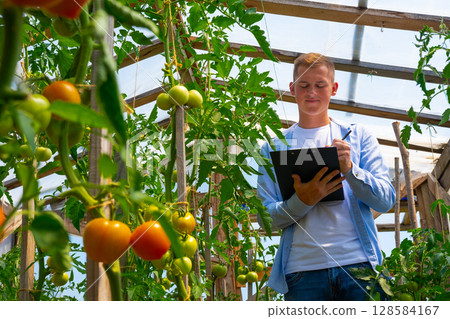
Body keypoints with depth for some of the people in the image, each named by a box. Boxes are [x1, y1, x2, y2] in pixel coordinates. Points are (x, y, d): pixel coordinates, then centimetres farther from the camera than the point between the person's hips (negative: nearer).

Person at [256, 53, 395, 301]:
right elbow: (264, 217, 4)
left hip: (359, 263, 1)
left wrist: (350, 169, -12)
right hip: (303, 269, 0)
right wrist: (303, 201, -15)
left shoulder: (359, 136, 13)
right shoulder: (274, 146, 11)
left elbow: (386, 201, 4)